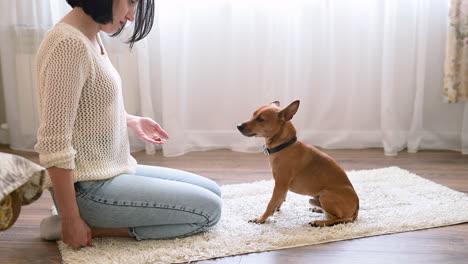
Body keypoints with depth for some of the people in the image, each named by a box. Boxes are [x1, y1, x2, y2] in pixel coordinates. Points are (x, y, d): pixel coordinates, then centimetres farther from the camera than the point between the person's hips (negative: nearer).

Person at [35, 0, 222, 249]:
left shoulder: (91, 38, 7)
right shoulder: (70, 44, -23)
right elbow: (53, 144, -24)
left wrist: (133, 121, 16)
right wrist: (71, 220, -20)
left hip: (114, 171, 10)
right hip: (88, 187, -10)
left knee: (211, 191, 13)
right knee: (209, 209, -7)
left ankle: (97, 220, 8)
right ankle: (91, 227, -5)